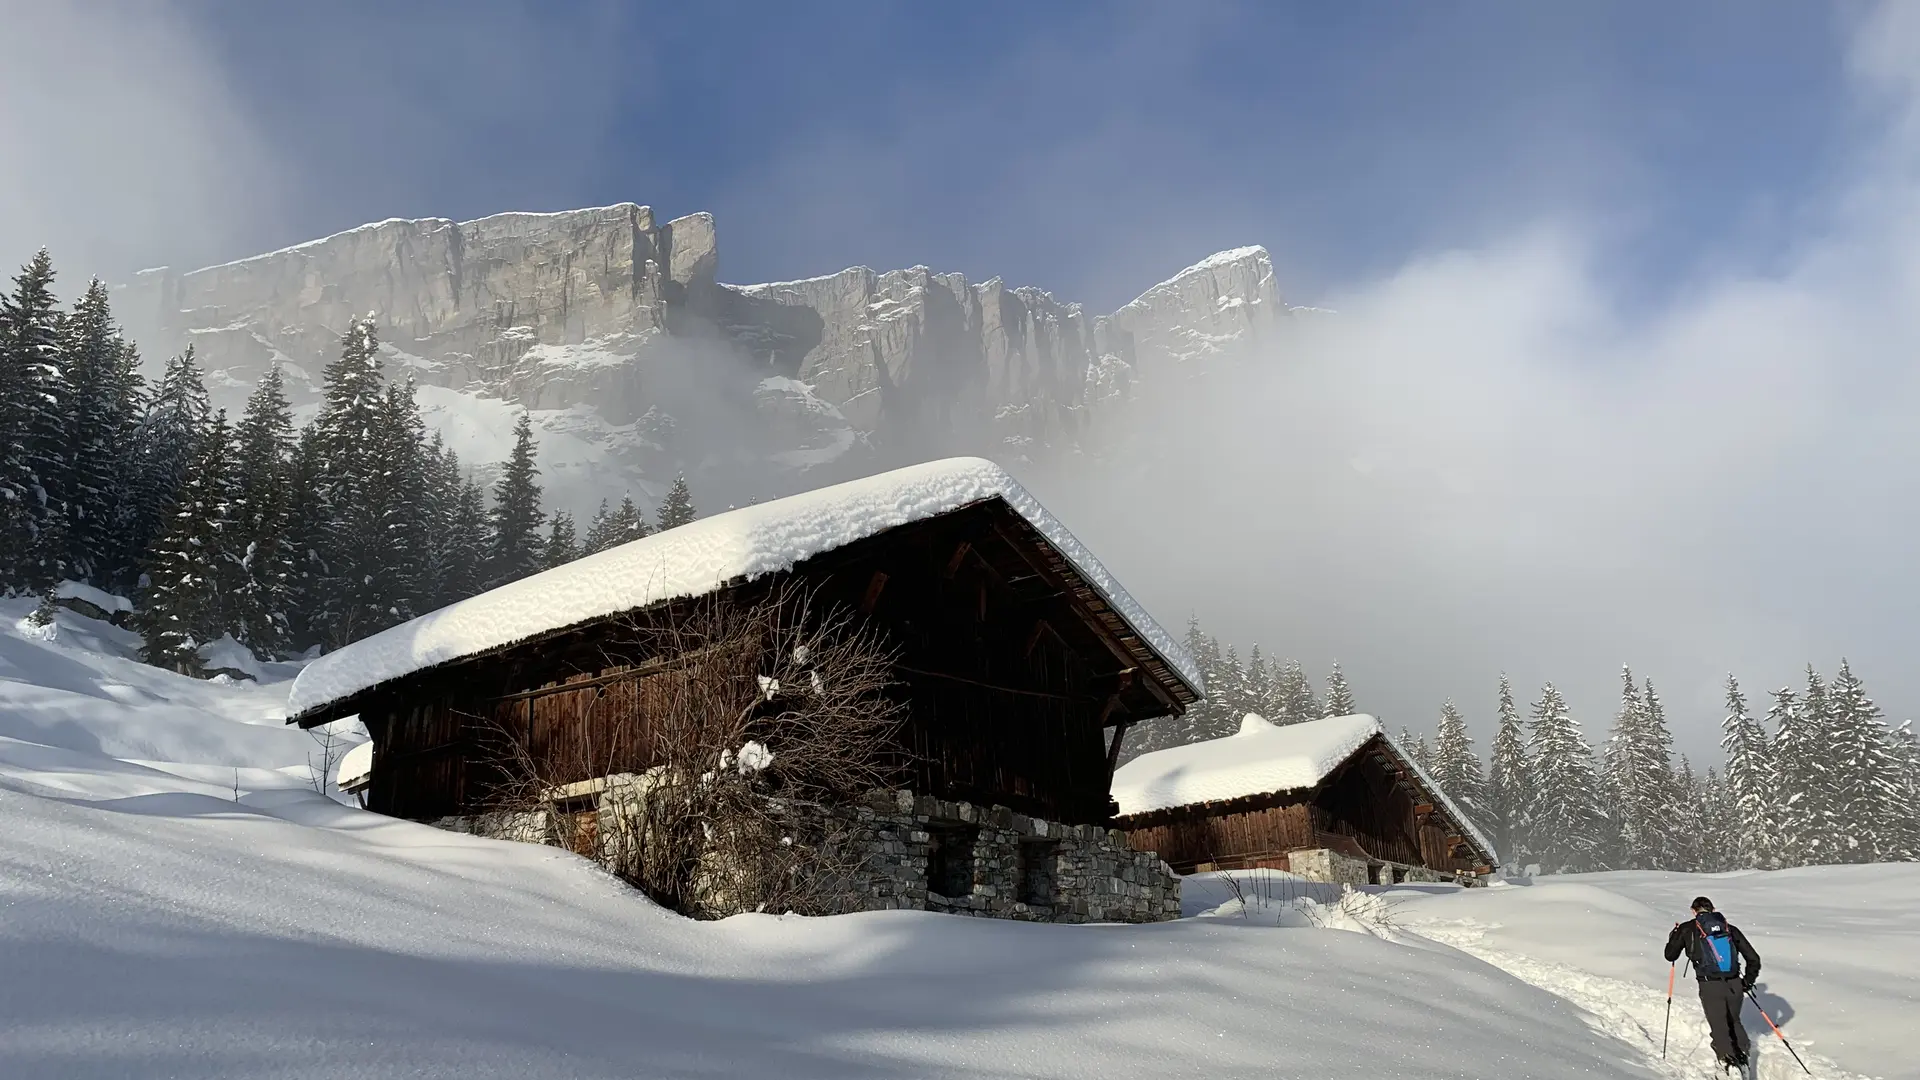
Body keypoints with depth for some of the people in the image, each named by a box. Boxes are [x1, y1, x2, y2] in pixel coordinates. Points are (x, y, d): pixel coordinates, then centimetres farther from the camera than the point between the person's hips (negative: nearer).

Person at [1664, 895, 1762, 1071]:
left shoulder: (1687, 929, 6)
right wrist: (1747, 982, 25)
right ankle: (1743, 1056, 22)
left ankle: (1730, 1063, -14)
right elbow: (1753, 959, 12)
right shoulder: (1730, 928, 13)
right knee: (1734, 1022, 25)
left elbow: (1670, 956, 16)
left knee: (1719, 1028, 1)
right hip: (1735, 985, 3)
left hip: (1710, 987, -3)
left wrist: (1674, 935, 33)